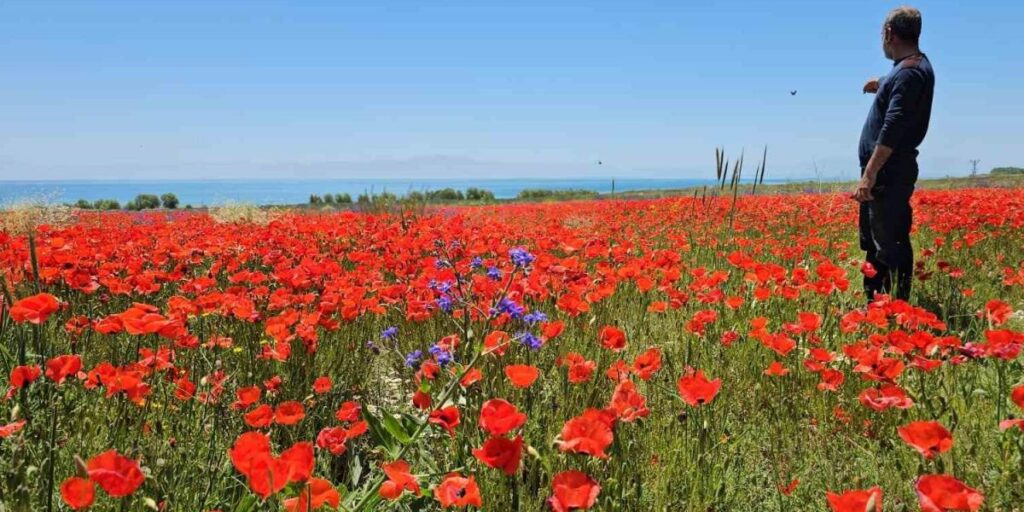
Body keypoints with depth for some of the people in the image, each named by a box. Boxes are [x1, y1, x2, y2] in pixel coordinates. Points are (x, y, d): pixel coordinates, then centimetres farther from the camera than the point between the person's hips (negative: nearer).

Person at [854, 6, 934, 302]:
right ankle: (872, 303, 28)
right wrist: (883, 87, 32)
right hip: (884, 172, 11)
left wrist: (870, 173, -29)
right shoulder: (914, 65, 15)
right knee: (873, 243, 18)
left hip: (889, 174, -11)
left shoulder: (909, 71, -16)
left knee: (890, 247, -7)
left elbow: (893, 127, -26)